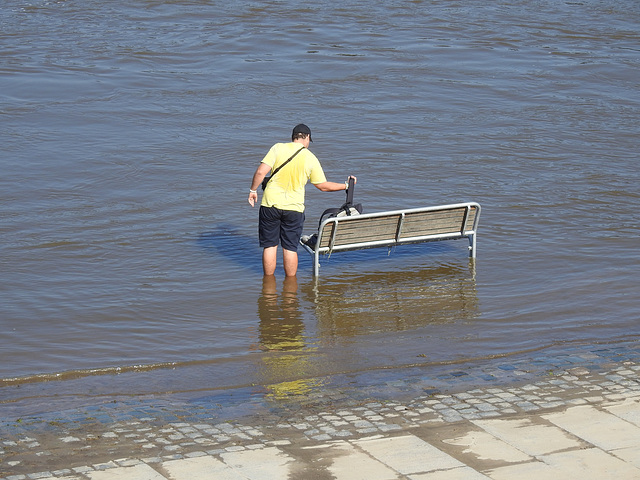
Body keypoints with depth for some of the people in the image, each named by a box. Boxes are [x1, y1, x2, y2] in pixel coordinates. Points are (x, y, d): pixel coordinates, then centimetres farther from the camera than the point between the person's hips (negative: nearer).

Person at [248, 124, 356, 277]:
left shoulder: (278, 148, -3)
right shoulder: (311, 159, 0)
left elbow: (261, 172, -10)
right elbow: (323, 186, 8)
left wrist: (253, 190, 4)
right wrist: (346, 185, 22)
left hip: (271, 203, 0)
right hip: (294, 207, 0)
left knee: (269, 246, 10)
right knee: (290, 248, 10)